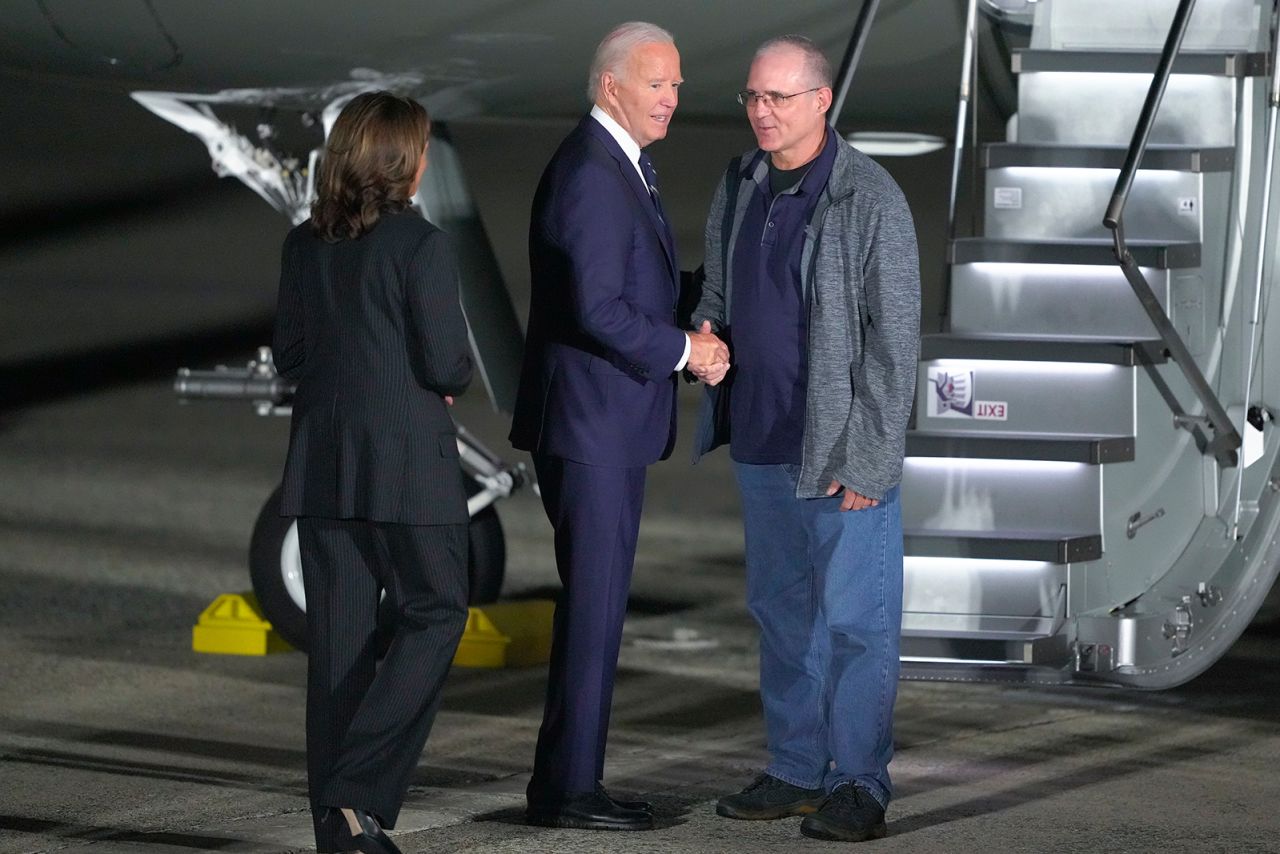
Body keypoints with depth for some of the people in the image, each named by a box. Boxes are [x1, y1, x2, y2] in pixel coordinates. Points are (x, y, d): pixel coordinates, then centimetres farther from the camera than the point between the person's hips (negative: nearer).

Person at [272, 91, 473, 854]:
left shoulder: (306, 245, 6)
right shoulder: (420, 246, -12)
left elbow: (290, 353, 12)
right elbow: (446, 364, -13)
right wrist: (451, 381, 9)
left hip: (322, 462, 6)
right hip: (406, 461, -6)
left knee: (339, 633, 8)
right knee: (435, 612, 6)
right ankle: (359, 790, -8)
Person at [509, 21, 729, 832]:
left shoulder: (624, 167, 15)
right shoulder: (591, 173, -18)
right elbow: (598, 310, -24)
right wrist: (686, 350, -14)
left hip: (609, 425, 10)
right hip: (589, 423, -10)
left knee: (596, 605, 13)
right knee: (593, 606, -6)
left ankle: (567, 780, 19)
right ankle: (569, 788, -1)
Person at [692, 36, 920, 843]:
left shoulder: (871, 200, -13)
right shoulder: (740, 187, 8)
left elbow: (894, 338, -14)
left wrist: (866, 459, -16)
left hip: (843, 446, -7)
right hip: (763, 442, 7)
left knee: (855, 617, -2)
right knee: (781, 610, 13)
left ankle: (860, 784, 5)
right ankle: (796, 770, 22)